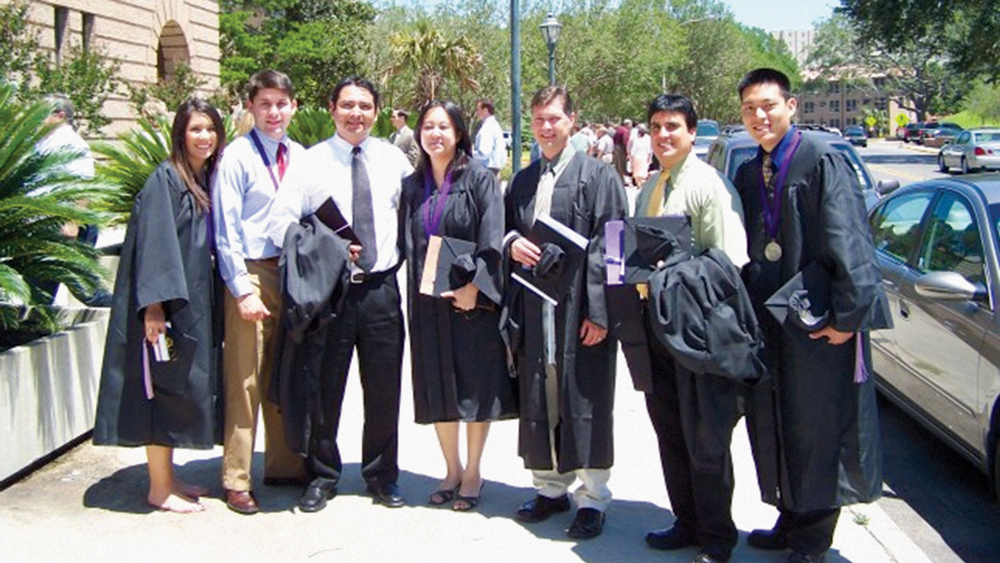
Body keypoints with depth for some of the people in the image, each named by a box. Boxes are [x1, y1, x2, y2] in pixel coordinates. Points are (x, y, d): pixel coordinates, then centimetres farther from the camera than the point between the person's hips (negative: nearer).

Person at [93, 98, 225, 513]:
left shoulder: (208, 181, 13)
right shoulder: (166, 179, -11)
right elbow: (153, 242, -18)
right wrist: (155, 303, -24)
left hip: (193, 301, 8)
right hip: (165, 300, -8)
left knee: (183, 389, 12)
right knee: (165, 389, -3)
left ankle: (167, 478, 22)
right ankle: (160, 487, 6)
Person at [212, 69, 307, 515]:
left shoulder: (299, 157, 8)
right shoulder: (237, 157, -7)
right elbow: (225, 230, -9)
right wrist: (243, 290, -14)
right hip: (252, 274, -5)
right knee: (245, 381, -1)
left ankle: (284, 465, 28)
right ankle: (236, 481, 9)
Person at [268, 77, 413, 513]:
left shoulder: (393, 159, 6)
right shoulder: (311, 161, -1)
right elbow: (282, 224, -5)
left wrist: (403, 253, 2)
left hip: (380, 286, 2)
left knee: (384, 387, 9)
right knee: (323, 388, 8)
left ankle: (382, 476, 26)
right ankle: (322, 476, 26)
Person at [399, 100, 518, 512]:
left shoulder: (479, 180, -4)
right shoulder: (412, 187, 10)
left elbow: (491, 241, -11)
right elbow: (407, 244, 13)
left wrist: (473, 286, -18)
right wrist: (416, 289, 1)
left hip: (472, 298, -4)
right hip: (428, 303, 4)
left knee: (474, 385, 4)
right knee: (437, 389, 9)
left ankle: (472, 473, 17)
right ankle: (452, 470, 22)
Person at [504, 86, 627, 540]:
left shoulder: (598, 176, -4)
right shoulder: (522, 182, 14)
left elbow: (607, 246, -10)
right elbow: (506, 228, 22)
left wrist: (599, 310, -17)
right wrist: (512, 243, -4)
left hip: (580, 310, -5)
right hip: (534, 310, 5)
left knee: (584, 406, 1)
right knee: (539, 404, 11)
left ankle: (592, 498, 14)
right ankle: (550, 487, 26)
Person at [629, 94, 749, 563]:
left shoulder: (709, 185, -12)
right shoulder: (648, 189, 13)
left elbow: (729, 260, -18)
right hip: (656, 320, 8)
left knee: (705, 438, 3)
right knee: (669, 432, 17)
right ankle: (686, 521, 33)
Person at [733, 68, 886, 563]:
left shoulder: (822, 162, -12)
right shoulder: (747, 175, 10)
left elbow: (849, 243, -16)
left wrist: (846, 314, -20)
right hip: (767, 321, 7)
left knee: (818, 426, 4)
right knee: (773, 426, 14)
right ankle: (791, 519, 30)